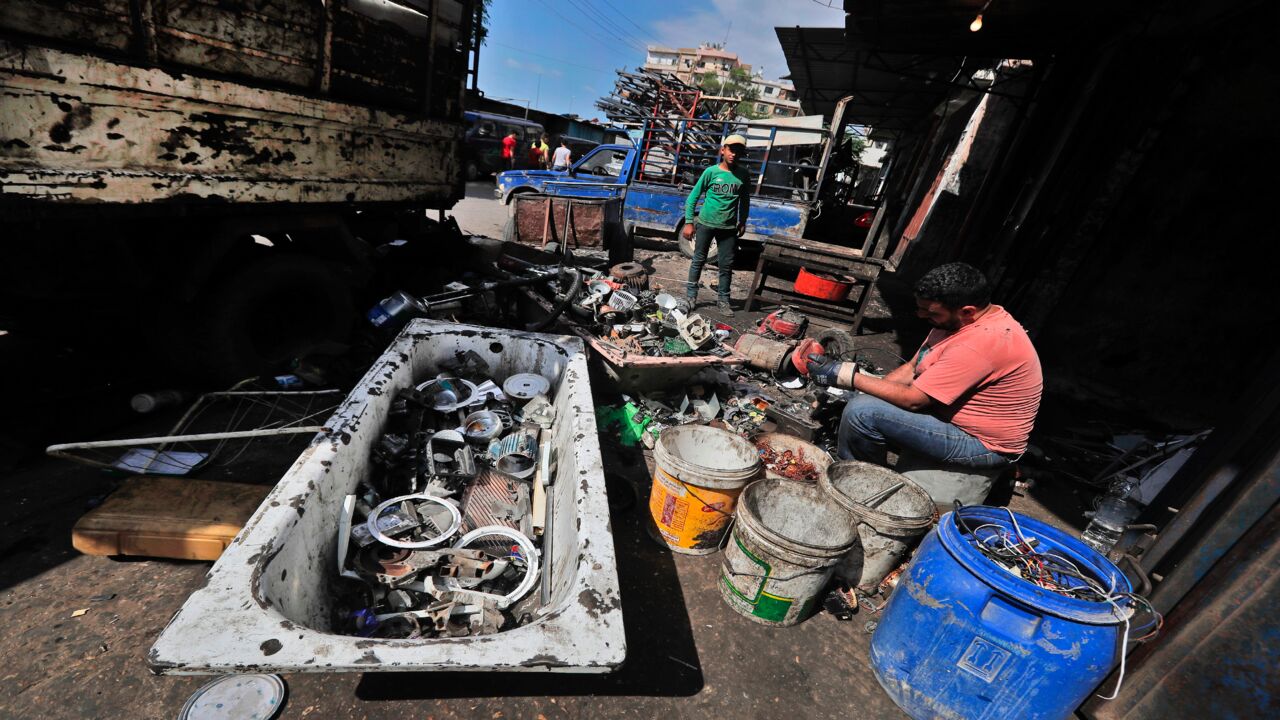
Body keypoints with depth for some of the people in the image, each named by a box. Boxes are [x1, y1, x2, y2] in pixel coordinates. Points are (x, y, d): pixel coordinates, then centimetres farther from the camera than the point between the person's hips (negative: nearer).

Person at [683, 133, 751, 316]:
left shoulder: (743, 175, 2)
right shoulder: (711, 171, -6)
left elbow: (745, 200, 16)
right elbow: (693, 196, -3)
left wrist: (742, 222, 14)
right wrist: (688, 222, -8)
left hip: (729, 227, 2)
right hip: (705, 223, -2)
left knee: (726, 264, 5)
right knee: (699, 260, 6)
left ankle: (723, 300, 15)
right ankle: (691, 295, 17)